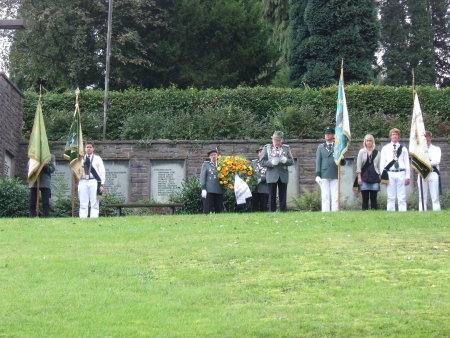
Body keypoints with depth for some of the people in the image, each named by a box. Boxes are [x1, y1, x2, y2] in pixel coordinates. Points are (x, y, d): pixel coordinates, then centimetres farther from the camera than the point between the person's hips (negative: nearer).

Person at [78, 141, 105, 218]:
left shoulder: (97, 158, 10)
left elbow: (102, 172, 5)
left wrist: (102, 184, -4)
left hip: (94, 181, -2)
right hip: (83, 182, 2)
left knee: (94, 203, -3)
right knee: (83, 204, -1)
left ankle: (94, 218, -5)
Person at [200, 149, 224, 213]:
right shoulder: (205, 164, 11)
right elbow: (202, 176, 4)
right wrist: (203, 189, -8)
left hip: (219, 191, 3)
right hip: (209, 191, -3)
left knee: (219, 210, 0)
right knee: (208, 210, -8)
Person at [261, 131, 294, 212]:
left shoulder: (286, 148, 13)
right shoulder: (267, 148, 8)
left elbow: (291, 161, 9)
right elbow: (262, 162, 1)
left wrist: (285, 160, -13)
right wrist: (272, 162, -17)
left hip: (283, 176, 2)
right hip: (272, 176, -2)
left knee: (283, 197, 1)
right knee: (272, 197, -2)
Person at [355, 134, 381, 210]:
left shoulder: (376, 153, 10)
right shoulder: (361, 152, 6)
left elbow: (379, 166, 12)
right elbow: (358, 165, 3)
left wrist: (380, 176, 5)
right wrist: (359, 177, -4)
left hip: (374, 177, 1)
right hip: (364, 177, -1)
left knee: (373, 198, -1)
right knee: (365, 198, -2)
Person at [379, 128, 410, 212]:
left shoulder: (403, 149, 9)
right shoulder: (385, 148, 9)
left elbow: (407, 163, 7)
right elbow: (382, 163, 8)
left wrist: (407, 177, 0)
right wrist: (383, 176, 0)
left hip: (401, 174, 0)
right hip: (390, 174, 0)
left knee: (402, 197, -1)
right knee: (391, 197, 2)